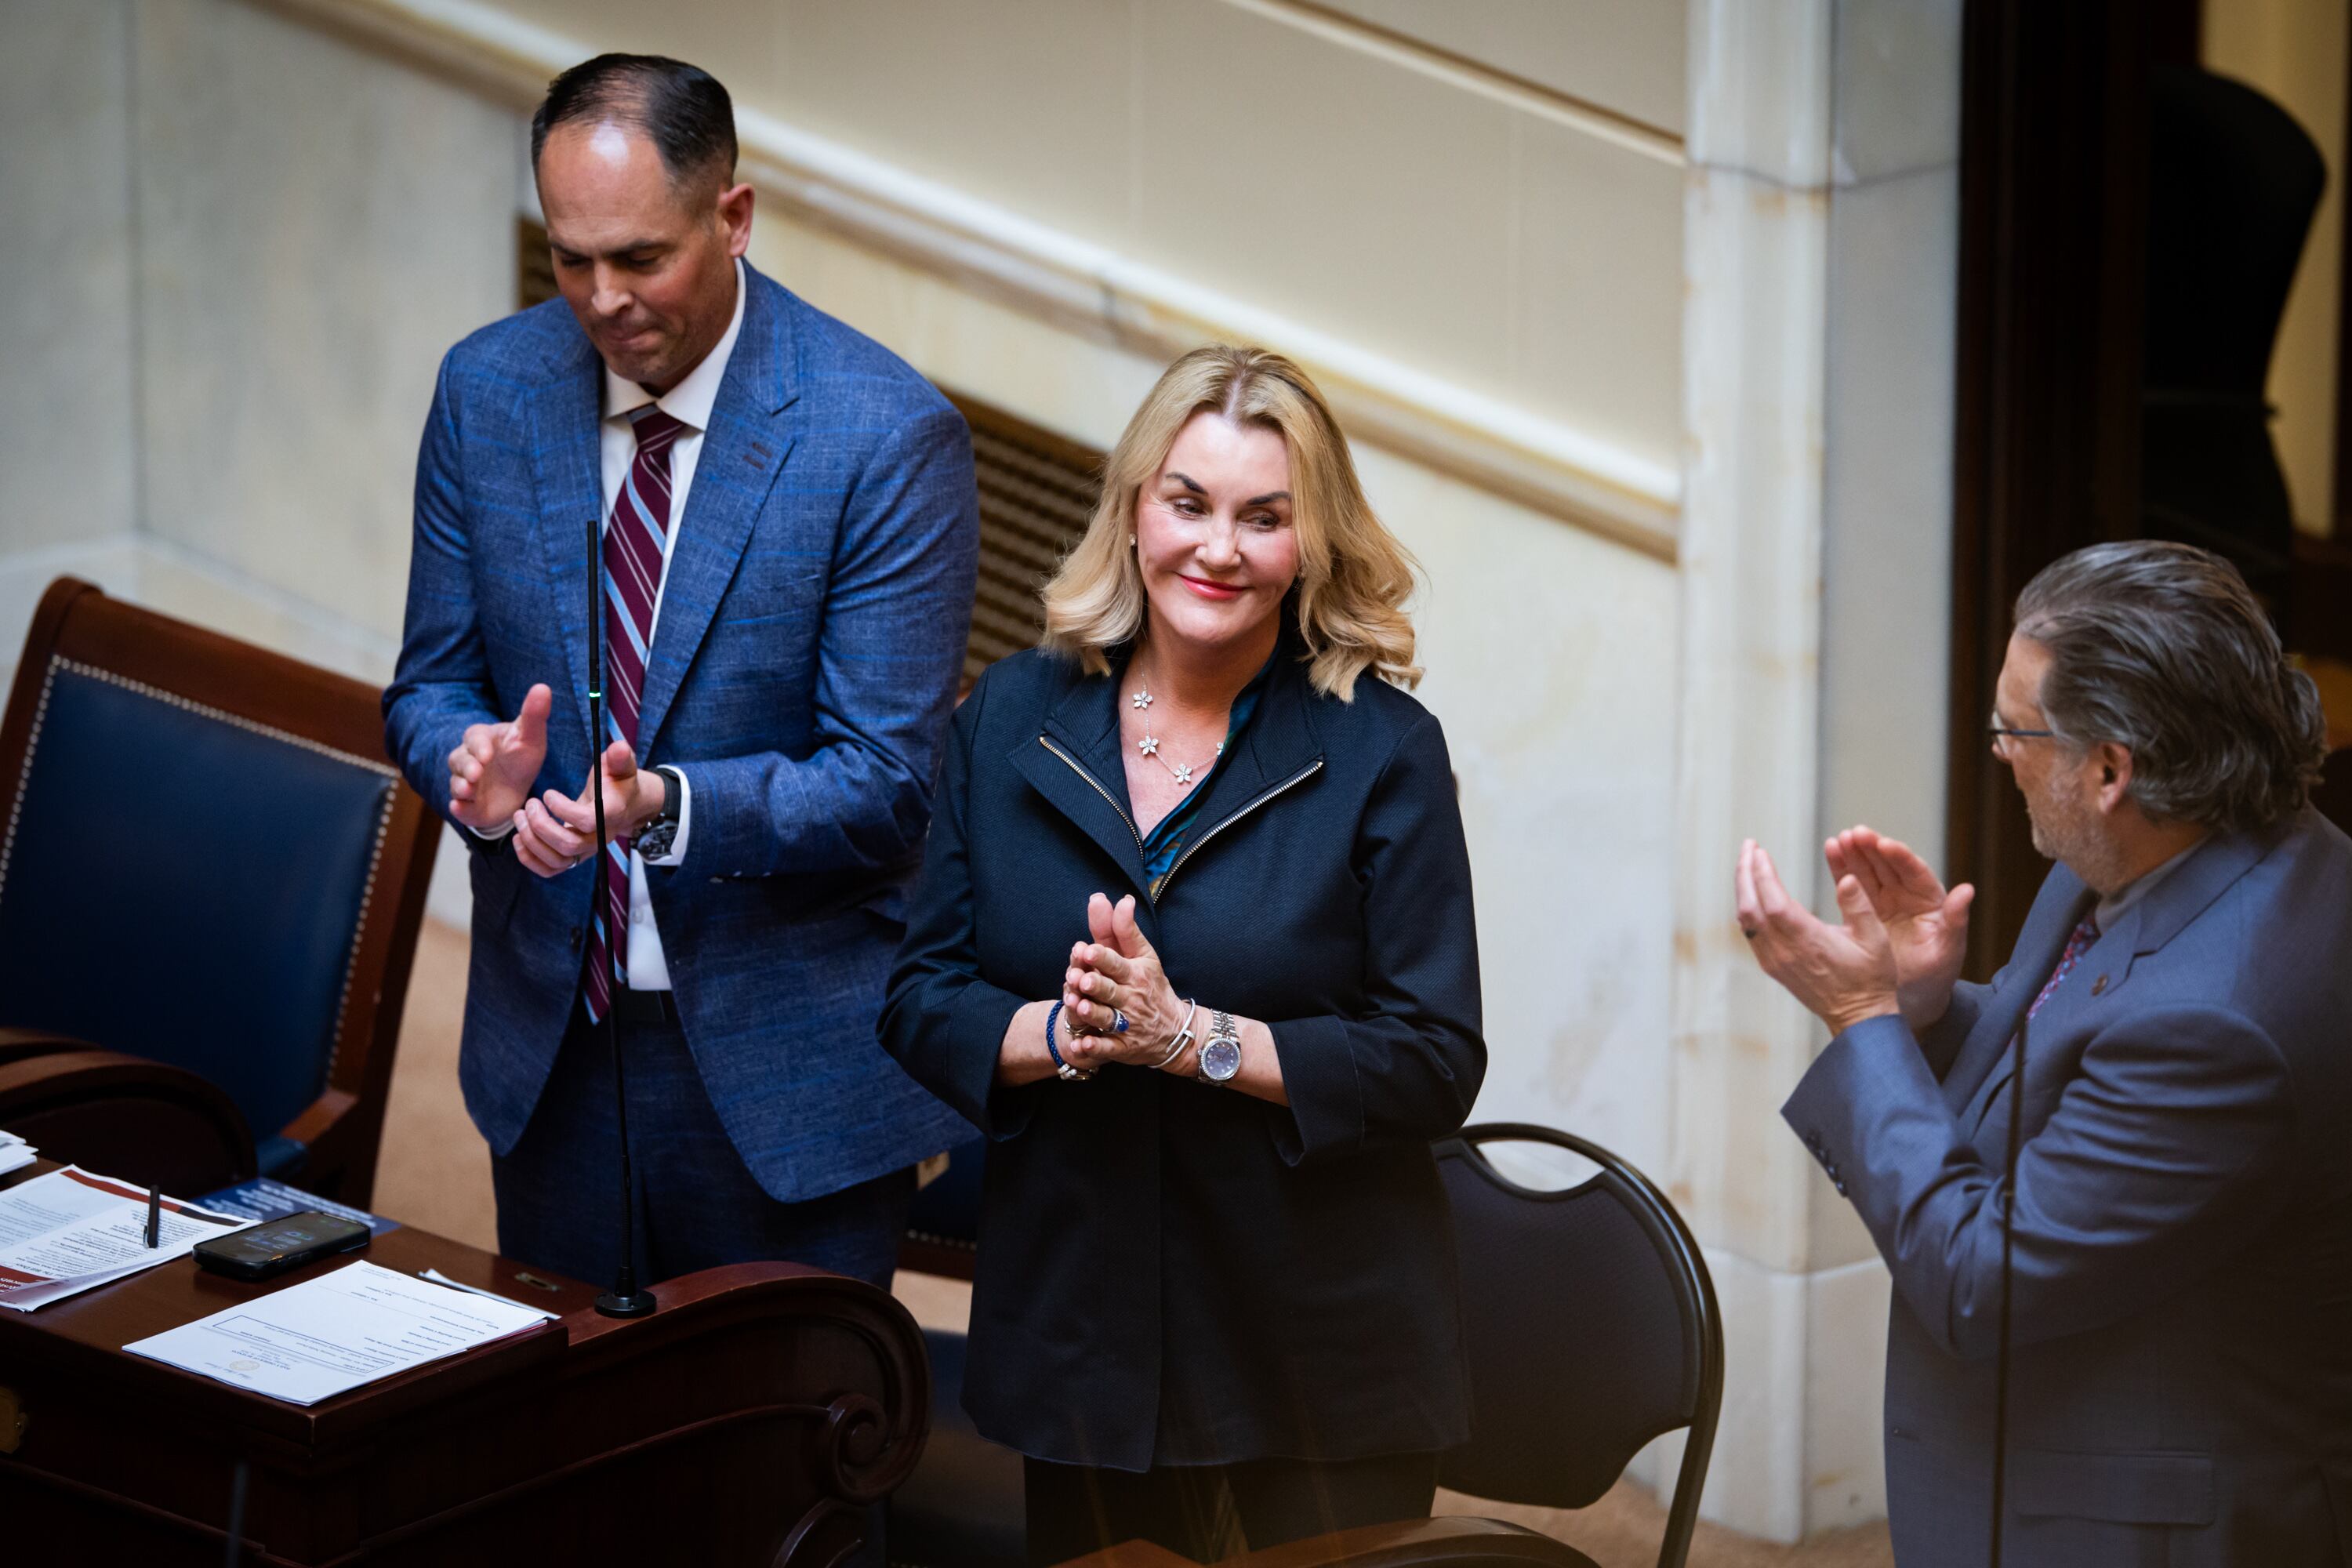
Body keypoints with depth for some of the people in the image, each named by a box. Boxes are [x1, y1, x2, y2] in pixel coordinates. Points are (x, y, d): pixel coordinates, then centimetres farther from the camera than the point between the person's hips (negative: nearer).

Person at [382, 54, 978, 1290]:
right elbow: (431, 683, 6)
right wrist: (469, 761, -18)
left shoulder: (890, 435, -15)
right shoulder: (488, 391, -1)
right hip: (549, 1041, 4)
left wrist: (666, 806, -31)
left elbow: (885, 786, -15)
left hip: (783, 1056, -4)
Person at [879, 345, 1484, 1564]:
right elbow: (920, 1003, 3)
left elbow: (1436, 1064, -10)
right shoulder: (1011, 719, 4)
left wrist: (1192, 1036, -21)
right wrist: (1059, 1036, -17)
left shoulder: (1381, 749, -7)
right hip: (1078, 1337, 3)